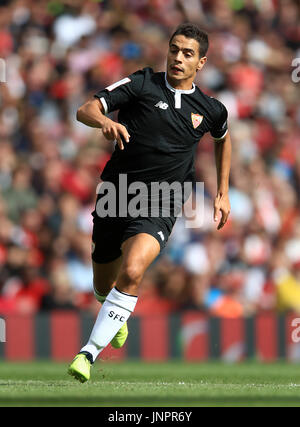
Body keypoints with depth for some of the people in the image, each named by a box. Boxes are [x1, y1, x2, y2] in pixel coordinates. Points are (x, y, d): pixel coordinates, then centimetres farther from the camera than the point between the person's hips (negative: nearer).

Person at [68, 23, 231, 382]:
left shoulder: (209, 110, 6)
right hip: (115, 198, 1)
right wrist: (104, 120, -34)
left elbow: (223, 138, 30)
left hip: (160, 208, -1)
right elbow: (85, 110, -11)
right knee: (104, 287, 16)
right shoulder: (142, 84, -3)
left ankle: (89, 352, -25)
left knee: (132, 271, -29)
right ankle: (118, 317, 54)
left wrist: (223, 192, 26)